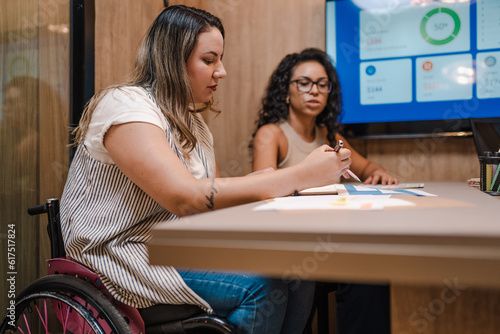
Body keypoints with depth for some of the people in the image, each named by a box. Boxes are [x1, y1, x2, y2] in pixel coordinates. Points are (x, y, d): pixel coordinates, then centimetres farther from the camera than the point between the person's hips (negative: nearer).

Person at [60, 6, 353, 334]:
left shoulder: (192, 120, 14)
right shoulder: (125, 105, -16)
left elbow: (215, 190, 9)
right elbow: (186, 197, -29)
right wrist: (301, 175, -28)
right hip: (126, 257, -7)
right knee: (261, 287, -25)